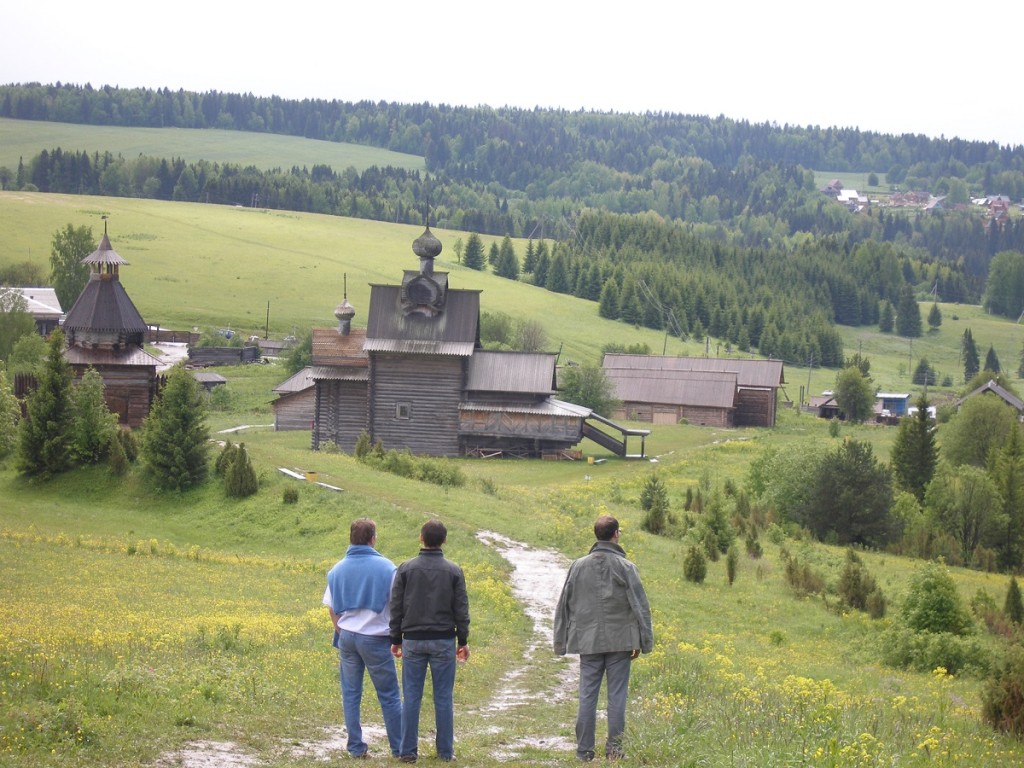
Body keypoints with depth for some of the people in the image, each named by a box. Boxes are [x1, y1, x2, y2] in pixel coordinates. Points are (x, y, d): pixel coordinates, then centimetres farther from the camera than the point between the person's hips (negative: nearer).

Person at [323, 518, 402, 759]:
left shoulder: (338, 570, 4)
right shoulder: (386, 568, -8)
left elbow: (332, 608, 8)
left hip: (347, 637, 4)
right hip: (375, 639, -3)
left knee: (351, 694, 11)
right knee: (389, 696, 4)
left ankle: (356, 747, 11)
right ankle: (399, 748, 8)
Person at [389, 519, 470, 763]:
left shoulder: (406, 569, -1)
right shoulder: (453, 571, -2)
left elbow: (396, 607, 2)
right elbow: (461, 610, 1)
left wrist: (395, 640, 9)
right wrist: (463, 641, 9)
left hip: (413, 641, 0)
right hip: (443, 641, 0)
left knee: (411, 697, 5)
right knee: (443, 698, 5)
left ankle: (408, 751, 5)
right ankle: (445, 751, 8)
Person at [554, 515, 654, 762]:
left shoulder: (578, 566, 3)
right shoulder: (625, 567, -6)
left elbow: (564, 606, 8)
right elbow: (640, 606, -6)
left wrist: (561, 642, 16)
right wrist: (644, 642, 0)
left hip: (588, 642, 2)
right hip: (619, 641, -2)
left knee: (587, 696, 6)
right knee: (617, 696, 4)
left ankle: (584, 751, 9)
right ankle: (614, 748, 6)